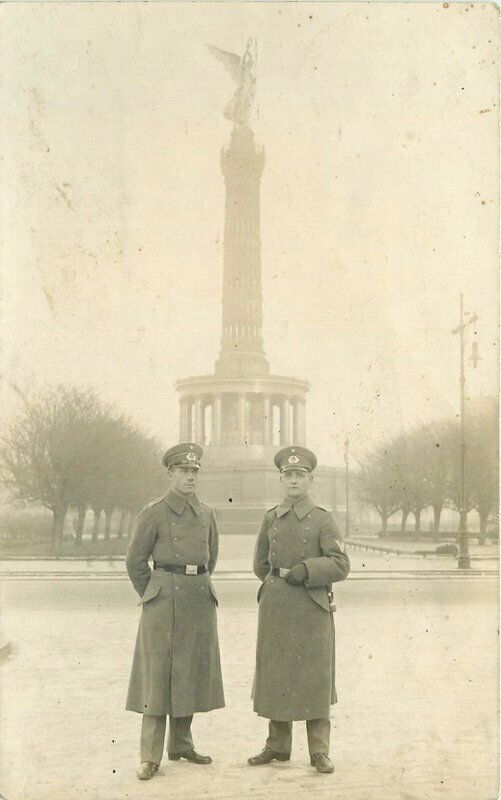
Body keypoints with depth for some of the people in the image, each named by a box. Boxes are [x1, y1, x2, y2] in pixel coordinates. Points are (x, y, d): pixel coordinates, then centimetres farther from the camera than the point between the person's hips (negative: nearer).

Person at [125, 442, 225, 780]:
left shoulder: (206, 514, 10)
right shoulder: (154, 513, -3)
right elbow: (135, 561, 2)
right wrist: (153, 597, 8)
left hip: (201, 599, 5)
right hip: (164, 602, -5)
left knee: (192, 673, 10)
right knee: (158, 673, -4)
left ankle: (181, 745, 24)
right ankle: (151, 756, 0)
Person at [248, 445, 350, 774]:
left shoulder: (324, 519, -3)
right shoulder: (271, 519, 9)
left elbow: (341, 565, -12)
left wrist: (300, 572, -17)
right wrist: (279, 580, 12)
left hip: (312, 609, -4)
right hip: (275, 608, 4)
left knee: (315, 679, 0)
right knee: (275, 676, 8)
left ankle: (320, 751, 9)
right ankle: (278, 746, 20)